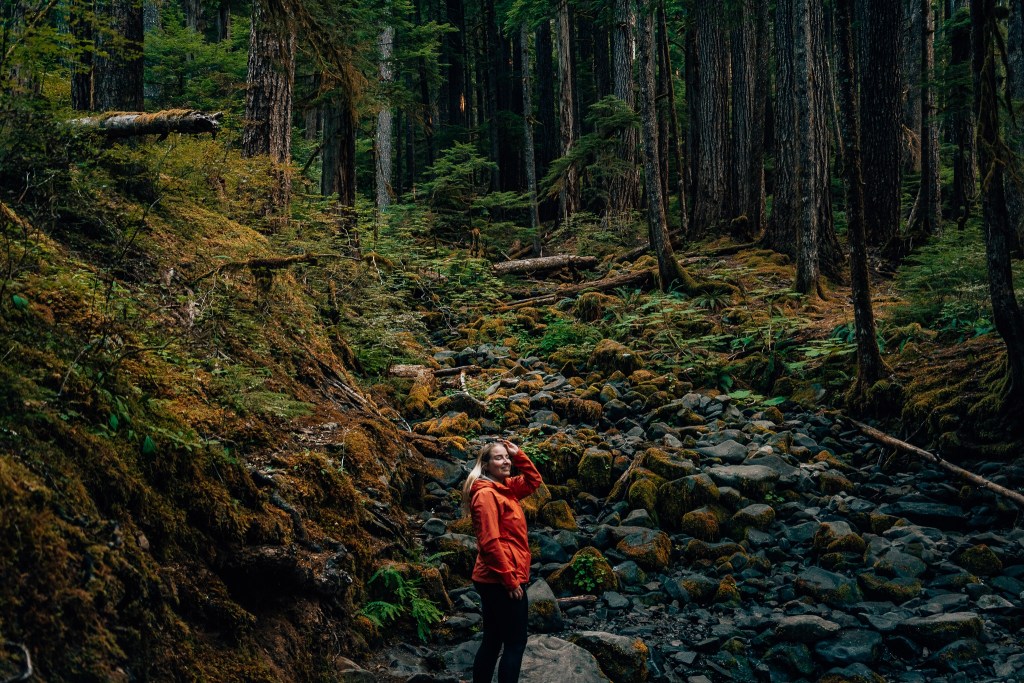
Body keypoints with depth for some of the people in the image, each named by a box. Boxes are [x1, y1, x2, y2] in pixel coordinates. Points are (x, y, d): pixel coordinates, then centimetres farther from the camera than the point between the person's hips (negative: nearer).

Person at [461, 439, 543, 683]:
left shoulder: (505, 488, 13)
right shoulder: (486, 494, -15)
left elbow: (534, 480, 26)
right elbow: (490, 542, -20)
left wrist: (519, 455, 11)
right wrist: (510, 579, -19)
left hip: (496, 580, 10)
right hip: (503, 581, -10)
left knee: (492, 641, 13)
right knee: (516, 643, -5)